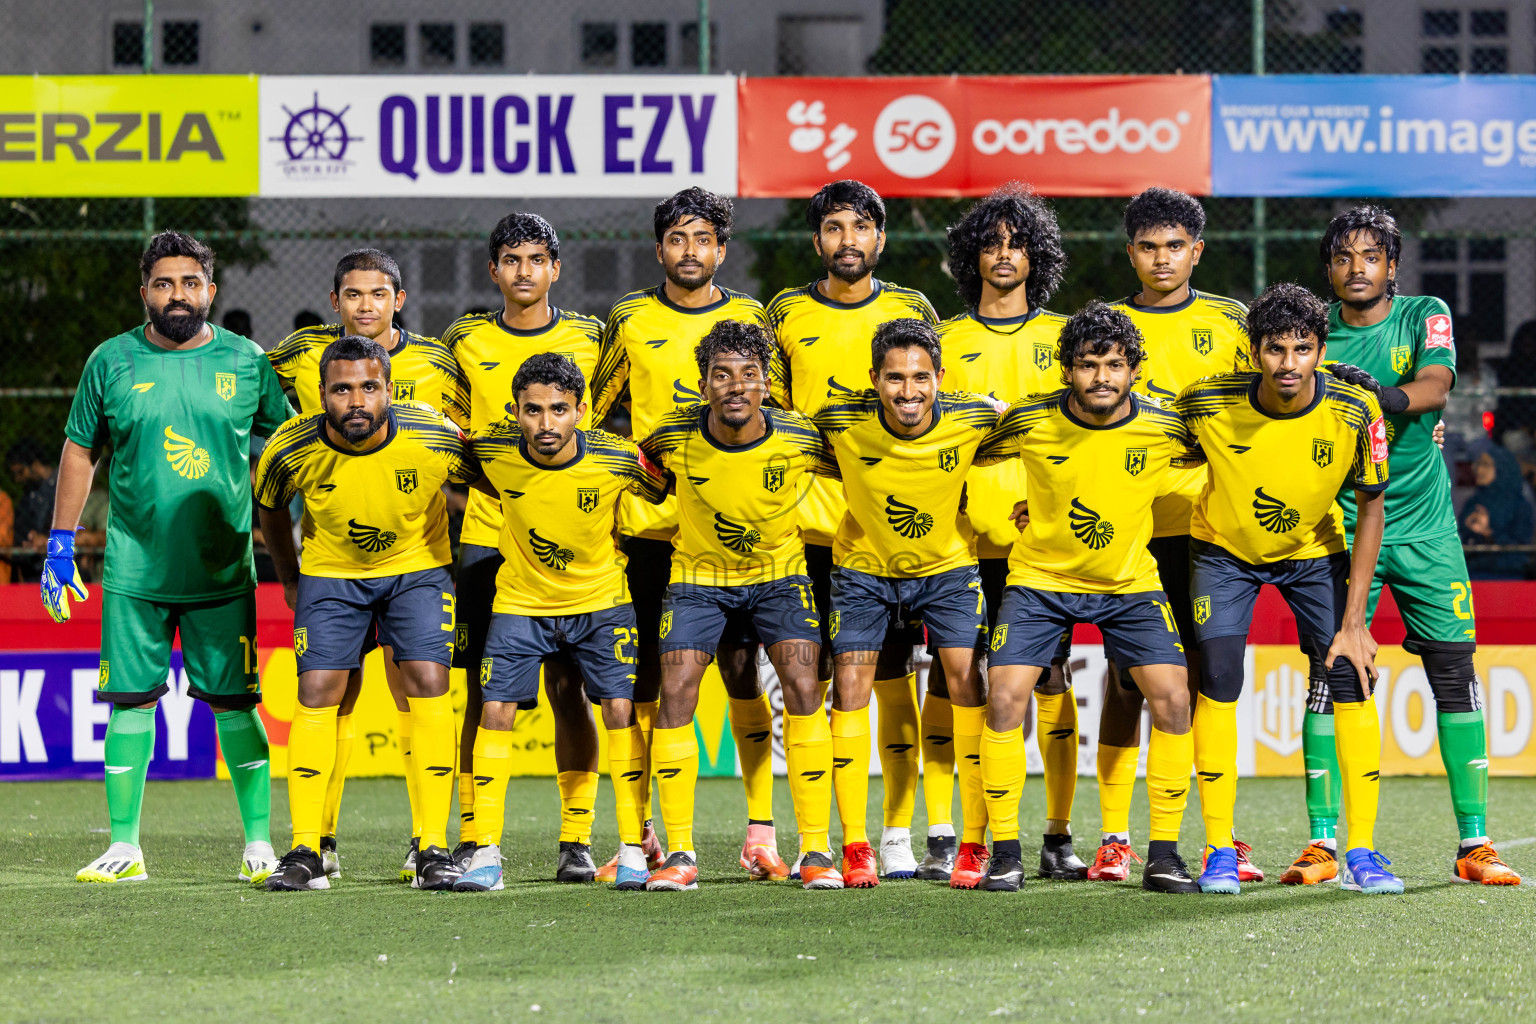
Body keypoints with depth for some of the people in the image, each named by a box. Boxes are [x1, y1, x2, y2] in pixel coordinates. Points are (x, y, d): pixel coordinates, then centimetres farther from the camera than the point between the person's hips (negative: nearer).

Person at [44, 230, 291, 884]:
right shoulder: (112, 361, 3)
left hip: (224, 572, 0)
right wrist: (60, 547, 7)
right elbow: (80, 451, 10)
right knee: (130, 702, 0)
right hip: (134, 569, 0)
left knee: (236, 704, 0)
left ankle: (259, 844, 9)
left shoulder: (247, 362, 2)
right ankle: (124, 848, 8)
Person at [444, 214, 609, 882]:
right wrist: (468, 488, 3)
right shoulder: (466, 341, 7)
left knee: (568, 690, -1)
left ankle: (577, 839, 5)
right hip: (486, 538, 1)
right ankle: (472, 839, 4)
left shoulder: (589, 339, 6)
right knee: (484, 690, -1)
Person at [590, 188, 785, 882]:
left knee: (740, 668, -5)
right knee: (644, 673, 2)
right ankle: (639, 836, 8)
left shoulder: (748, 319, 7)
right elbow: (592, 410, 15)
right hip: (647, 519, 0)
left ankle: (761, 833, 0)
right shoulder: (631, 320, 6)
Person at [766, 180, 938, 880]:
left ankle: (897, 833, 6)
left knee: (892, 674, -1)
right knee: (810, 676, 0)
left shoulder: (913, 312, 8)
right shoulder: (786, 315, 9)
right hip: (808, 523, 0)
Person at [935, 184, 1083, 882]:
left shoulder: (1061, 337, 11)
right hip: (960, 531, 0)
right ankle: (941, 838, 2)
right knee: (948, 678, -2)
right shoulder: (945, 341, 12)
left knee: (1050, 679, -2)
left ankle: (1058, 837, 3)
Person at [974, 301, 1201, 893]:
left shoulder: (1165, 429, -15)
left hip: (1130, 583, 1)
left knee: (1173, 699, -13)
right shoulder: (1029, 423, -17)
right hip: (1040, 578, -1)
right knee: (1004, 697, -15)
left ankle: (1163, 854, -1)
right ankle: (1004, 853, -2)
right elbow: (969, 459, 2)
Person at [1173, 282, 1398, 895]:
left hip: (1315, 552, 1)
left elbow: (1370, 509, -13)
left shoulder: (1354, 413, -25)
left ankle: (1361, 854, -3)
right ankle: (1219, 851, -5)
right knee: (1218, 677, -15)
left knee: (1350, 675, -11)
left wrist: (1353, 620, -15)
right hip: (1225, 548, -1)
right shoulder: (1207, 404, -27)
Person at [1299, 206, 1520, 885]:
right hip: (1342, 521, 0)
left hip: (1425, 527, 0)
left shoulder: (1425, 316, 2)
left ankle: (1474, 843, 3)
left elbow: (1435, 387, -16)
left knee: (1455, 676, -2)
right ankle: (1323, 842, -3)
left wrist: (1376, 397, -34)